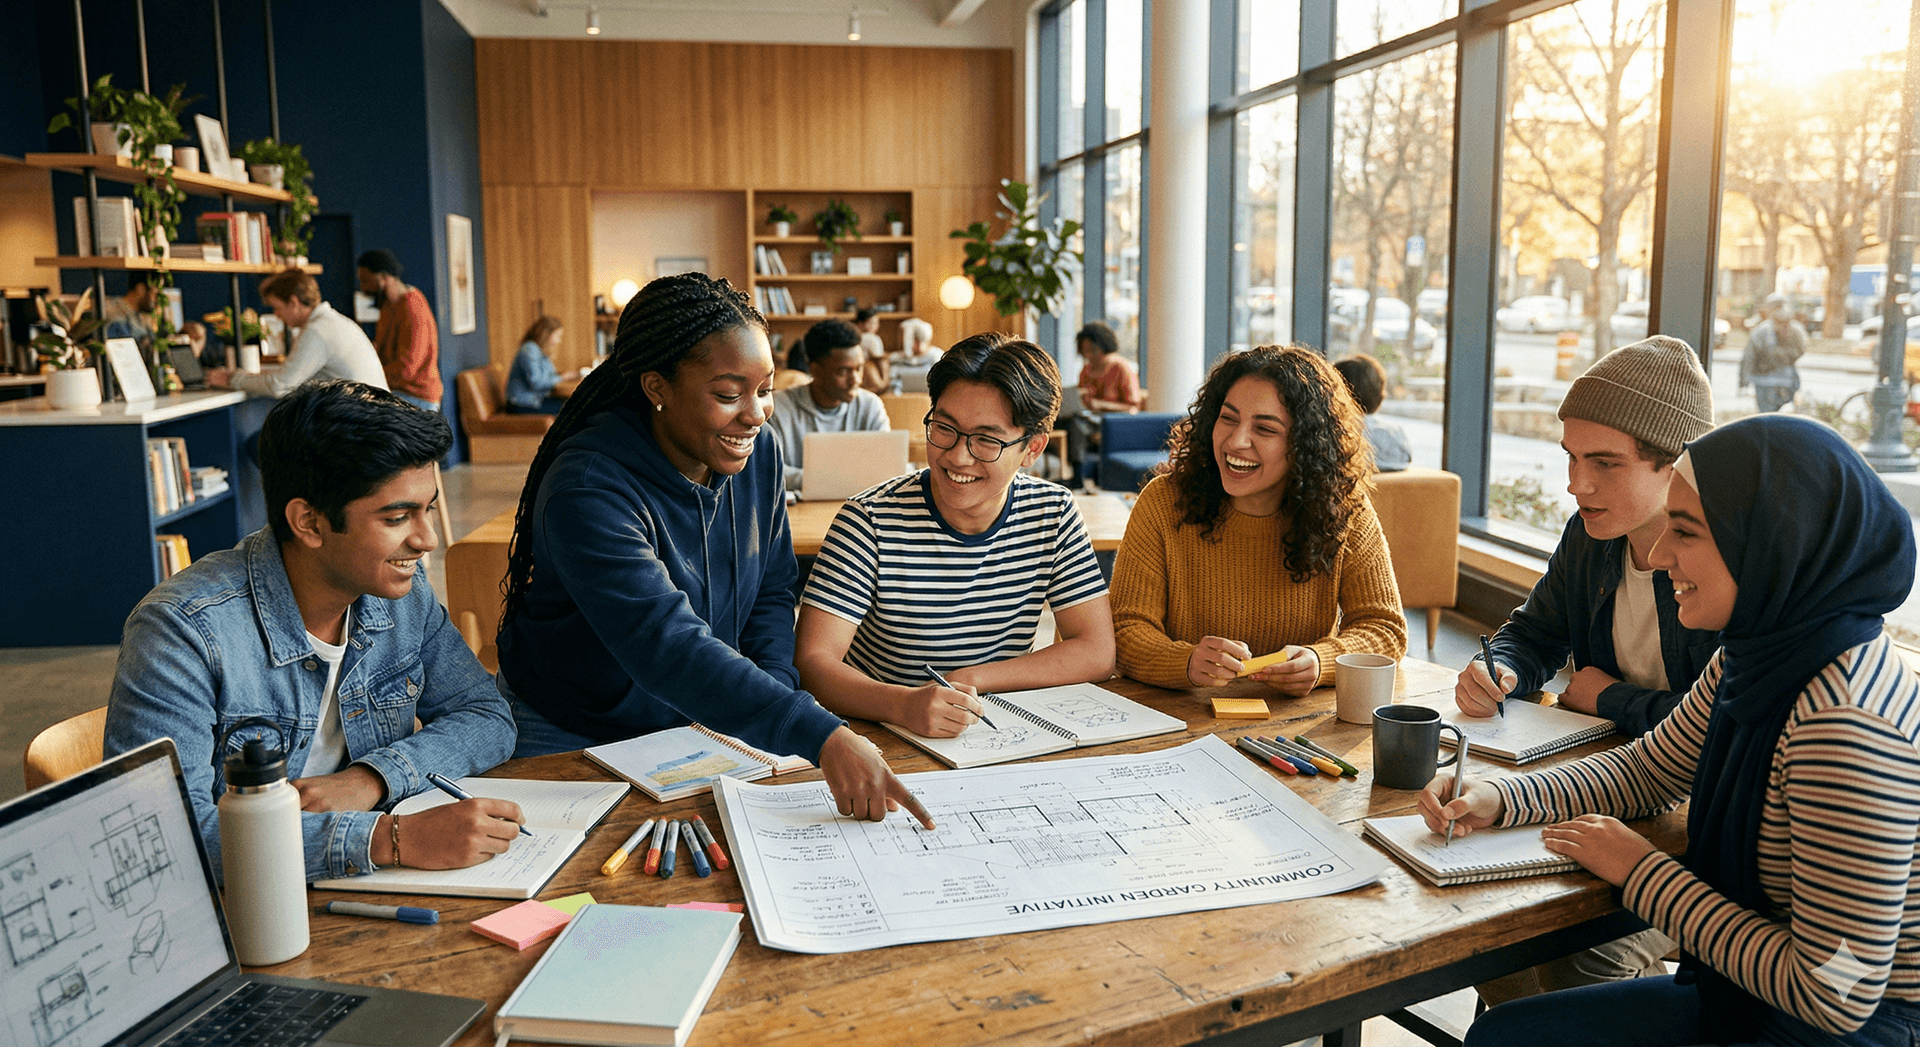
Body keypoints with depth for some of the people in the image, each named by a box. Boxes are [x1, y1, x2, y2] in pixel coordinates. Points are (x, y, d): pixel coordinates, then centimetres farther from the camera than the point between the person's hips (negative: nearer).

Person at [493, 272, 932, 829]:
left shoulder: (757, 451, -4)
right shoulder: (586, 491, -27)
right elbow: (666, 646, -38)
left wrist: (773, 686, -14)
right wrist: (820, 736, -47)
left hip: (700, 726, 5)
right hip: (571, 740, -4)